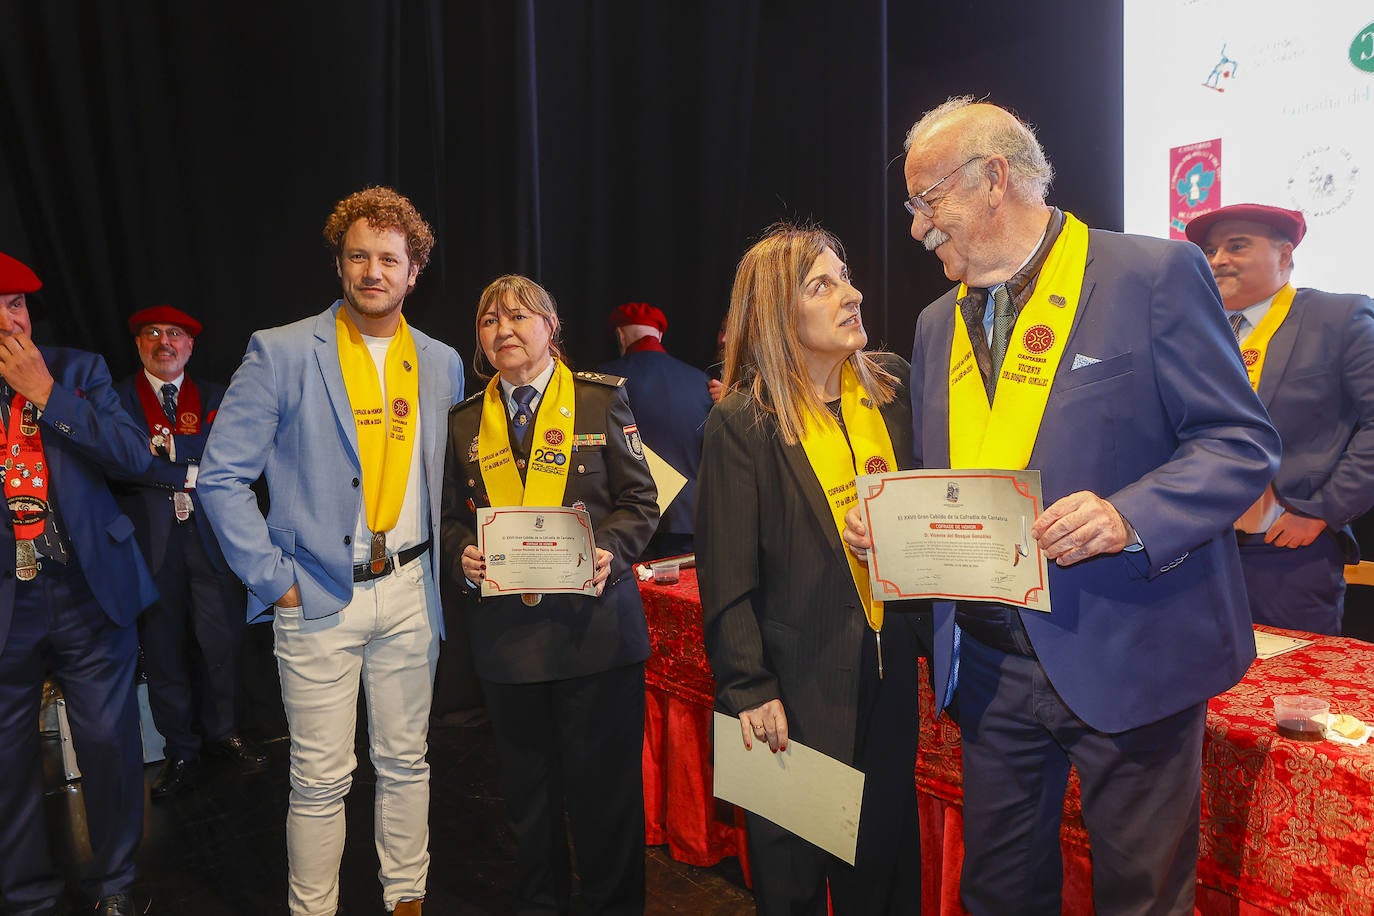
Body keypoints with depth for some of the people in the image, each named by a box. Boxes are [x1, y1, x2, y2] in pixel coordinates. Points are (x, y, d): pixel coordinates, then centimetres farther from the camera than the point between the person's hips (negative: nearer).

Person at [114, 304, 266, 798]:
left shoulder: (215, 397, 12)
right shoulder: (116, 397, 7)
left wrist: (167, 444, -9)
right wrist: (189, 470, -11)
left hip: (210, 534, 1)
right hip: (149, 538, -1)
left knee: (222, 640, 5)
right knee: (161, 647, 7)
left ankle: (223, 734, 25)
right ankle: (179, 752, 21)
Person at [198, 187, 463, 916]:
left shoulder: (441, 363, 7)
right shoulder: (281, 352, -4)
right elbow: (222, 474, -6)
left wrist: (447, 559, 5)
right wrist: (274, 579, -9)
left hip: (409, 591, 4)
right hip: (319, 598, -3)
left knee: (405, 760, 14)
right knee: (320, 777, 5)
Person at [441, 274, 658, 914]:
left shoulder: (601, 398, 2)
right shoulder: (465, 420, 11)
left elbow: (639, 500, 1)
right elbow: (453, 516, 14)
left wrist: (610, 550, -17)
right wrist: (464, 556, -7)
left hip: (594, 620, -2)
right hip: (505, 628, 3)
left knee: (604, 784, 6)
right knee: (527, 788, 15)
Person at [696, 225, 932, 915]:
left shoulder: (891, 387, 4)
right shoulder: (743, 423, -10)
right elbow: (726, 573, -10)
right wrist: (748, 688, -13)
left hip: (889, 668, 4)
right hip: (799, 681, -4)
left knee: (886, 854, 17)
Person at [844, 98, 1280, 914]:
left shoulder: (1154, 275, -8)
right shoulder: (938, 324, 10)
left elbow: (1244, 442, -9)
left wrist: (1127, 517, -25)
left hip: (1127, 655, -5)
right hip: (989, 659, 6)